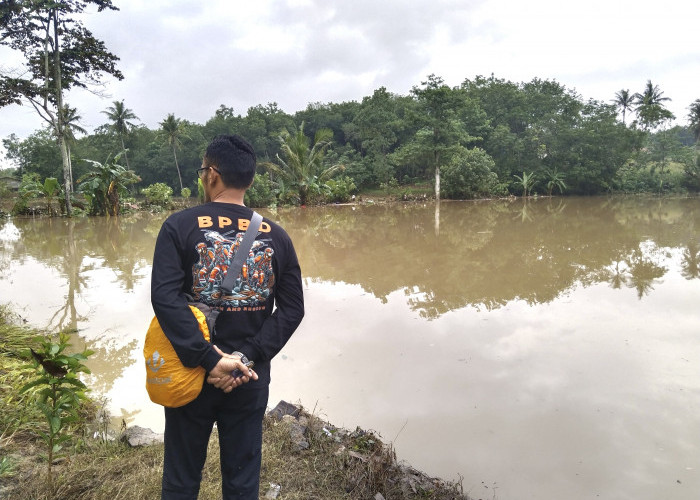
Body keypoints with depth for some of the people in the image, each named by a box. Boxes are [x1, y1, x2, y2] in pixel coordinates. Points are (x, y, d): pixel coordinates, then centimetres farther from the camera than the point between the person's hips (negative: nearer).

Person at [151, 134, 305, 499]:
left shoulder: (180, 226, -9)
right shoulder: (276, 236, -2)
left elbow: (165, 297, -20)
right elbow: (292, 309, -6)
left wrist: (208, 359, -20)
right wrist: (247, 357, -11)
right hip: (250, 380, 2)